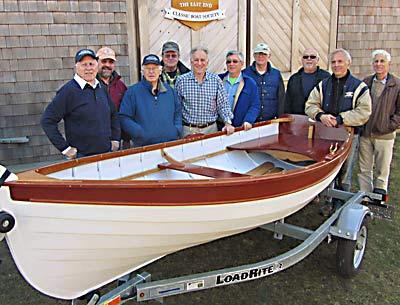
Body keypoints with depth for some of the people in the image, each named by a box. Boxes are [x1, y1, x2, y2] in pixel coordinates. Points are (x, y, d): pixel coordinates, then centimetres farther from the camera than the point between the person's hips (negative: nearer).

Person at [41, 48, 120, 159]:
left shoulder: (102, 88, 11)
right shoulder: (68, 90, -7)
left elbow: (114, 115, 24)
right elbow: (47, 121, -10)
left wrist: (115, 139, 14)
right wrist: (65, 147, -12)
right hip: (82, 157, -5)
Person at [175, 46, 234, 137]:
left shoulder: (216, 80, 3)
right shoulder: (181, 80, 1)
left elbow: (223, 105, 4)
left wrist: (228, 123, -8)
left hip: (211, 129, 1)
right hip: (188, 129, -1)